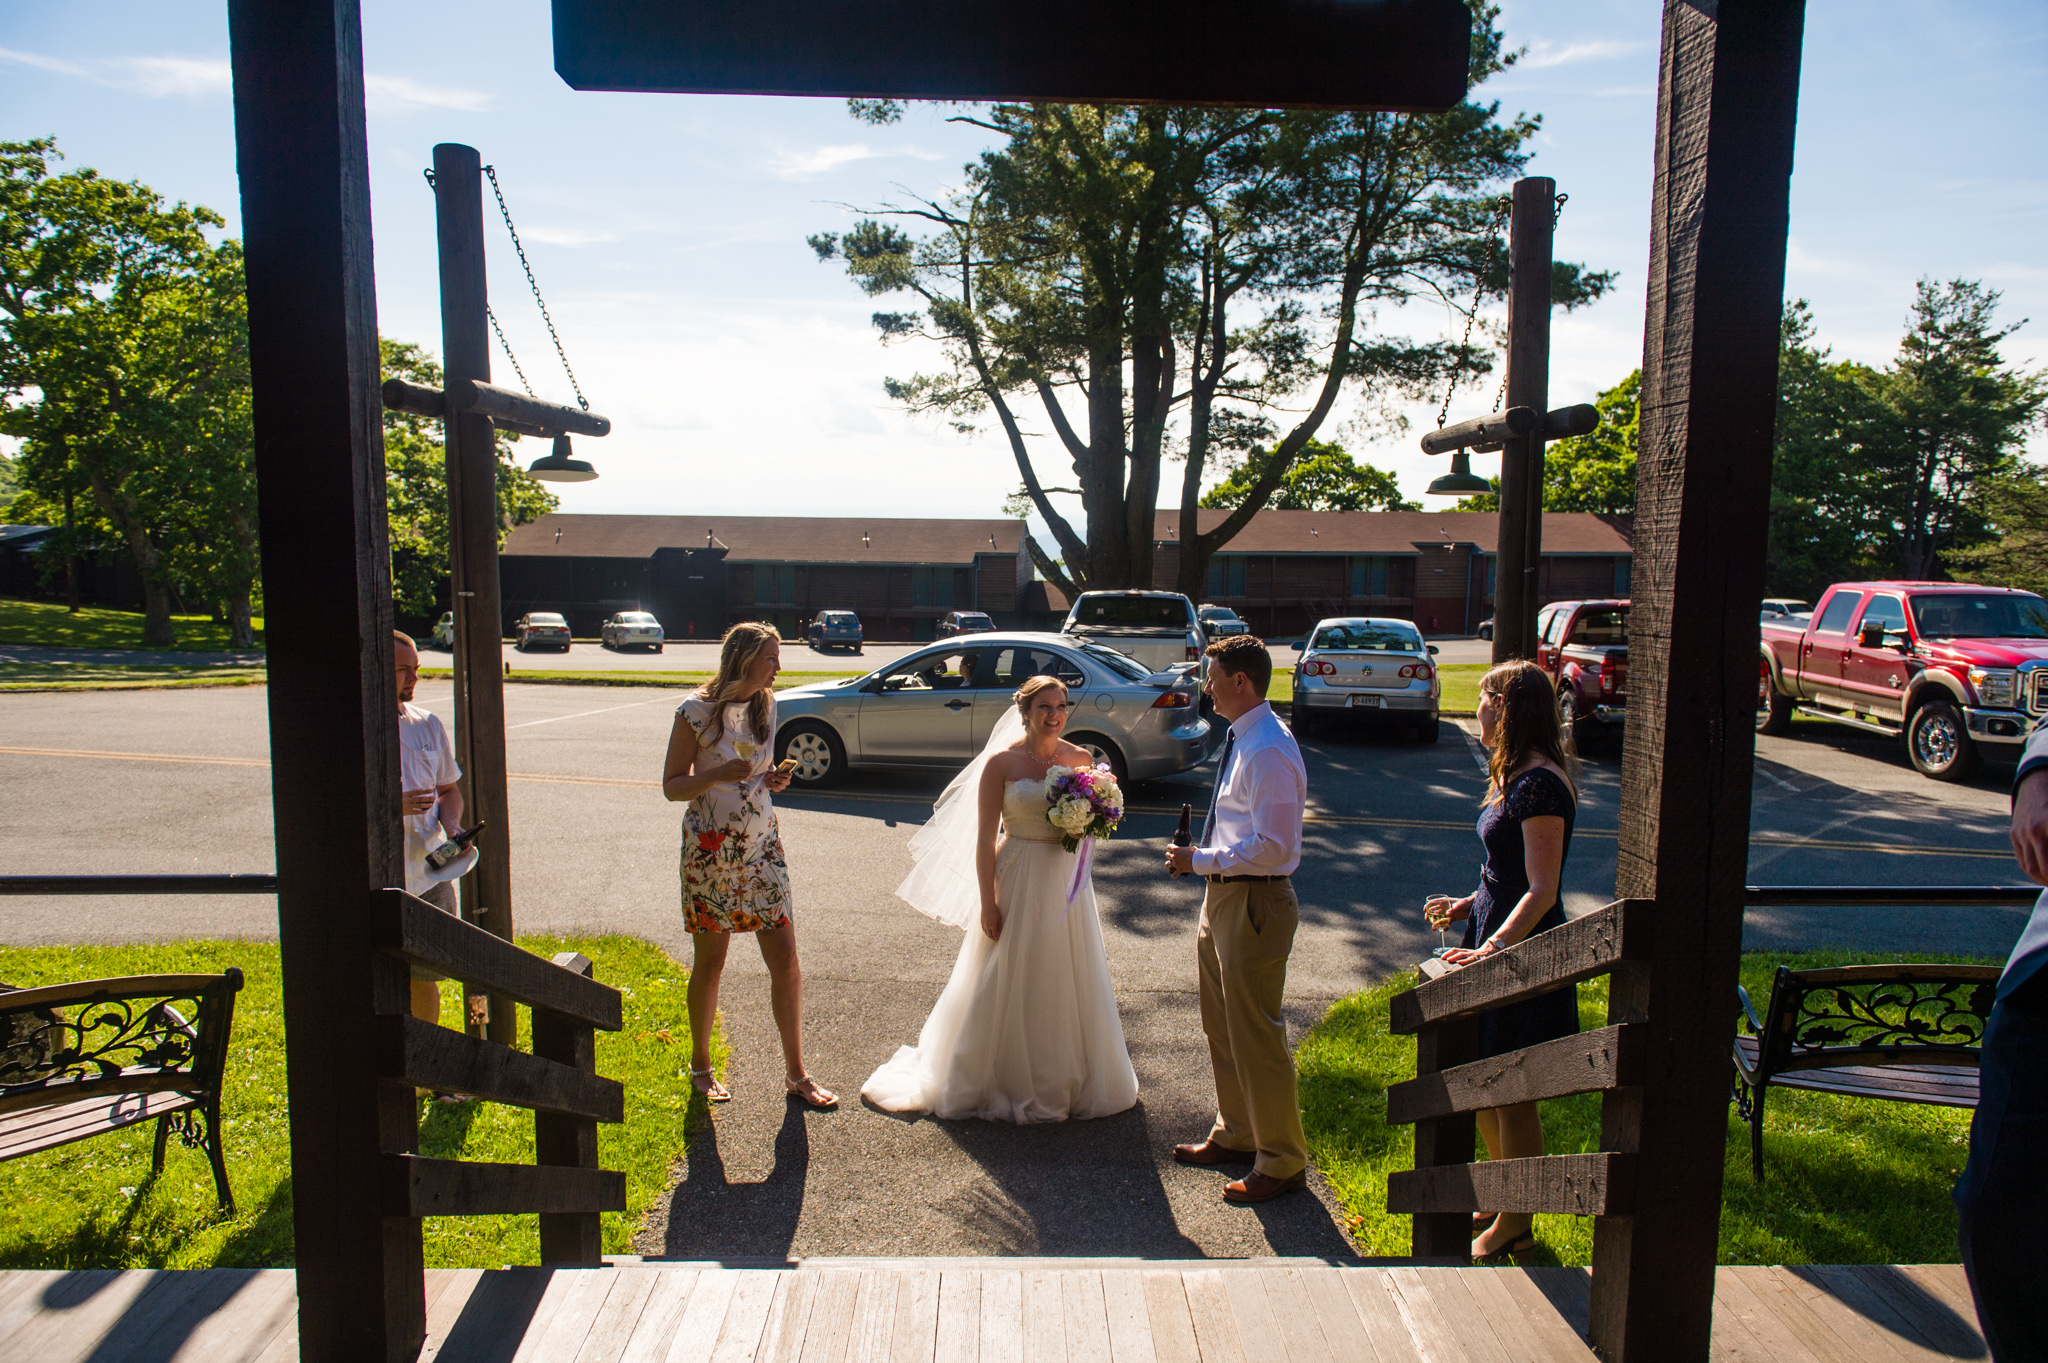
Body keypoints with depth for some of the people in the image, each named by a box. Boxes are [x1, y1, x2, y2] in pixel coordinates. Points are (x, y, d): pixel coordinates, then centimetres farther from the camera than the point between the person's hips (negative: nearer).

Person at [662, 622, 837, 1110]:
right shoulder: (697, 712, -10)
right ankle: (700, 1065, 28)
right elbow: (672, 785, -6)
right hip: (710, 849, -4)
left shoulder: (766, 707, 7)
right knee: (710, 962, 7)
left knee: (785, 957, 1)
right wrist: (718, 774, -23)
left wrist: (773, 780, -2)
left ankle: (796, 1071, 13)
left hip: (761, 845, 5)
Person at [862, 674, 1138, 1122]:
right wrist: (988, 902, -13)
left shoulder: (1079, 759, 3)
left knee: (1068, 980, 12)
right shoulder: (1001, 762, -10)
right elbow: (985, 839, -10)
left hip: (1068, 882, 4)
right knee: (1011, 983, 4)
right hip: (1018, 881, -4)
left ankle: (1067, 1079, 29)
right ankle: (1009, 1082, 21)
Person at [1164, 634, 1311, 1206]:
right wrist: (1203, 858, 8)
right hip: (1224, 898, 10)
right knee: (1221, 1028, 21)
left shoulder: (1269, 752, -23)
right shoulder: (1243, 741, 9)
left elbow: (1271, 846, -26)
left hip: (1253, 902, -10)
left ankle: (1282, 1163, 17)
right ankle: (1237, 1134, 38)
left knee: (1256, 1036, 1)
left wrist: (1200, 860, -19)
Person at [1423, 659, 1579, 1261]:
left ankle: (1514, 1228, 18)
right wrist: (1469, 905, 14)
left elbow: (1542, 891, -24)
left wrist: (1493, 948, -32)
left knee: (1511, 1094, 3)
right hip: (1496, 936, 10)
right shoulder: (1517, 776, 11)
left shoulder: (1540, 785, -20)